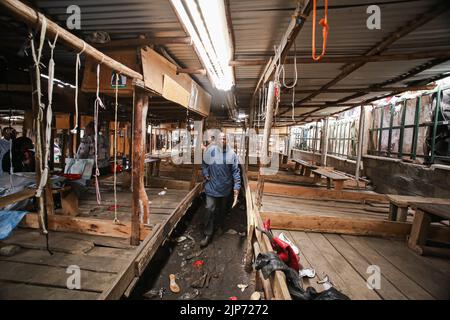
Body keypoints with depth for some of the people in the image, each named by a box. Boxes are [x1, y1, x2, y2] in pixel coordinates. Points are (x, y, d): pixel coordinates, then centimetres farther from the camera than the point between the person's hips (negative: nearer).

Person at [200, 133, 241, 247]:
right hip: (212, 186, -1)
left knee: (223, 208, 20)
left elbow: (236, 171, -6)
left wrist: (237, 186, -10)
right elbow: (204, 164, 10)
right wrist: (206, 174, -5)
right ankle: (208, 234, 8)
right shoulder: (210, 151, -7)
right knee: (209, 209, -3)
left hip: (226, 187, 1)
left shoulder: (231, 154, -8)